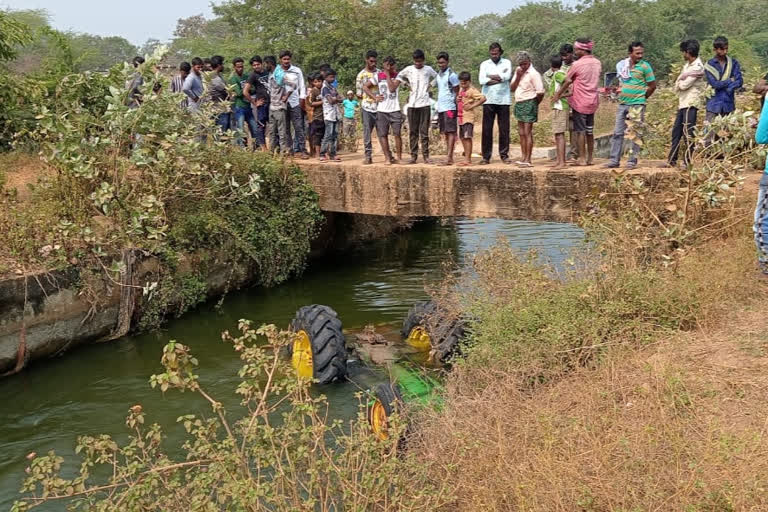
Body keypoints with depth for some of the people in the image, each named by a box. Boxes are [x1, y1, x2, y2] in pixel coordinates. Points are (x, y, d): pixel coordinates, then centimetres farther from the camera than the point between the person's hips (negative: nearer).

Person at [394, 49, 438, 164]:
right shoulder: (408, 70, 5)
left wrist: (430, 86, 5)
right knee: (413, 132, 3)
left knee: (424, 132, -1)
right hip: (412, 104, 1)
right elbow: (399, 77, 17)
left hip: (424, 104, -1)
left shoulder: (429, 70, 5)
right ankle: (413, 156, 7)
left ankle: (426, 156, 2)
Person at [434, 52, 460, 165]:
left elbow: (457, 92, -7)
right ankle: (450, 157, 11)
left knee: (451, 132, -8)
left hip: (450, 107, -8)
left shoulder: (451, 75, -8)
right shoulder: (438, 74, 14)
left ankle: (449, 158, -12)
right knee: (445, 132, 7)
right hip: (440, 108, 8)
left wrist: (457, 107, -12)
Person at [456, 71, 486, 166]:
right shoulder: (461, 90, 16)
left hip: (468, 117, -9)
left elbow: (483, 98, -22)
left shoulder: (472, 90, -11)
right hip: (461, 117, 9)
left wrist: (472, 106, -19)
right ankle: (467, 158, 18)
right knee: (462, 138, 11)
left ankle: (468, 159, -11)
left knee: (467, 137, -11)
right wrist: (457, 99, 6)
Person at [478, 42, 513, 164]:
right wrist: (500, 78, -9)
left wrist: (490, 76, -5)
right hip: (488, 100, 0)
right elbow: (482, 80, -8)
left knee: (504, 129, 2)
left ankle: (504, 155, 11)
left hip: (503, 100, 0)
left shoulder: (507, 63, 8)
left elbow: (507, 76, -11)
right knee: (487, 129, -1)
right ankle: (486, 156, 3)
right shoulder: (484, 64, 8)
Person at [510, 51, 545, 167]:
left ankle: (528, 160, -6)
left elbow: (540, 92, -17)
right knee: (521, 133, 12)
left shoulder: (533, 74, -14)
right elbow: (512, 88, 7)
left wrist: (534, 104, -1)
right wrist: (518, 77, -8)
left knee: (527, 132, -8)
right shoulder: (518, 71, 10)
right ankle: (523, 157, 20)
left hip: (529, 104, -8)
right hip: (519, 104, 8)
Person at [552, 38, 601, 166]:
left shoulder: (577, 64, -15)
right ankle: (590, 158, 17)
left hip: (580, 102, -6)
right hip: (593, 101, 6)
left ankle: (582, 159, 2)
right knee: (589, 131, 13)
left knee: (580, 131, 1)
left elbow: (567, 81, -7)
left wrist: (558, 95, 6)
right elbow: (594, 80, 12)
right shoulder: (597, 63, 5)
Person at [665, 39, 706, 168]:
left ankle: (687, 161, -4)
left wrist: (679, 83, 3)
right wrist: (679, 84, -6)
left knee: (688, 133, -8)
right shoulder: (687, 65, 16)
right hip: (682, 103, 9)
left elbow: (684, 85, -16)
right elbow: (679, 85, 14)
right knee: (676, 131, 12)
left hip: (691, 104, -9)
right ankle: (672, 160, 18)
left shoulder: (697, 67, -12)